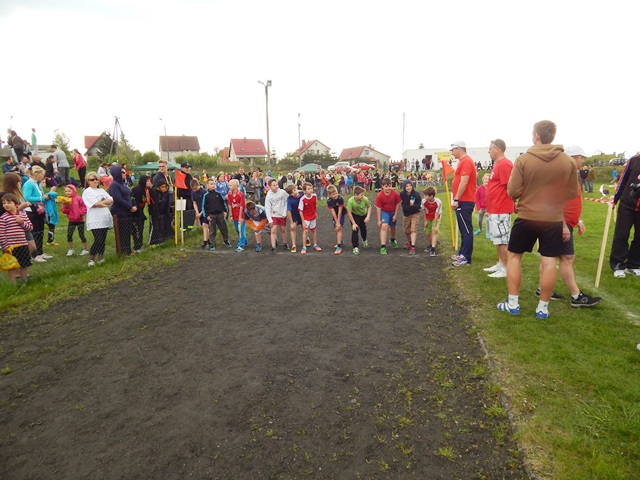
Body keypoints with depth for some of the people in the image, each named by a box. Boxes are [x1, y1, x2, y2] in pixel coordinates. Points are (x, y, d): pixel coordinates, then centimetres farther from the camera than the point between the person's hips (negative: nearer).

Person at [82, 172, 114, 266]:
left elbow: (111, 200, 5)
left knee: (103, 240, 7)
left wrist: (101, 202, -10)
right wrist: (106, 203, 0)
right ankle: (91, 259, -1)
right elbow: (96, 204, -14)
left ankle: (100, 258, 17)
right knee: (98, 240, -14)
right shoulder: (87, 192, -2)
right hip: (95, 221, -6)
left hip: (105, 219, 6)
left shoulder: (101, 190, 18)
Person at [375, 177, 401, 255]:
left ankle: (393, 240, 52)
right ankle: (383, 246, -19)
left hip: (393, 212, 3)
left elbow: (398, 204, -7)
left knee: (393, 227, 20)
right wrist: (379, 220, -15)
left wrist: (395, 215, -5)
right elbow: (378, 208, -17)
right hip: (384, 212, -2)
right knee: (384, 227, -21)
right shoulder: (379, 196, -25)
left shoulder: (396, 194, -22)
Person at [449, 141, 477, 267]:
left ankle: (466, 258, -5)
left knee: (466, 230, -8)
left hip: (464, 202, -10)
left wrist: (456, 199, -20)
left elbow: (464, 182, -21)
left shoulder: (466, 161, -13)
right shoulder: (463, 161, 19)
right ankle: (462, 253, 24)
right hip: (462, 201, 10)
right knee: (463, 229, 15)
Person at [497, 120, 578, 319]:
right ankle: (543, 307, 14)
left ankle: (513, 303, 14)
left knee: (513, 256, 12)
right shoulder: (569, 162, -1)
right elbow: (572, 193, 7)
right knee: (549, 262, 7)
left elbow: (513, 192, -10)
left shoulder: (523, 160, -10)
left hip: (527, 217, -2)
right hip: (554, 219, 2)